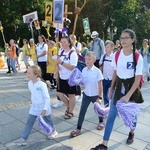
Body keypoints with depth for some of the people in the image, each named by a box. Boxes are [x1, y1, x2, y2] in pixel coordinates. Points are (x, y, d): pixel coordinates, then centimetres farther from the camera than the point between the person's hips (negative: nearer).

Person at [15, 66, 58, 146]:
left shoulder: (42, 84, -26)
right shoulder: (29, 83, -4)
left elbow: (47, 98, -21)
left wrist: (45, 109, -24)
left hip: (43, 107, -5)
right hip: (34, 107, 6)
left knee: (48, 120, 16)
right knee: (29, 122, 5)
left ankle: (53, 131, 42)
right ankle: (24, 138, 15)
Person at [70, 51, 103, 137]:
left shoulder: (97, 71, -19)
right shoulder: (84, 70, -6)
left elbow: (100, 85, -14)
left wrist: (99, 97, -12)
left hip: (95, 95, -3)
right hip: (86, 94, 3)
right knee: (82, 111, 0)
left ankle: (101, 122, 47)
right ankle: (78, 129, 8)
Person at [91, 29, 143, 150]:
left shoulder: (138, 57, -16)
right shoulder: (117, 55, -4)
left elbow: (137, 79, -15)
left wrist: (128, 96, -21)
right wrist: (111, 89, 10)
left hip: (132, 87, -3)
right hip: (119, 86, 3)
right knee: (111, 115, 1)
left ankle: (132, 133, 48)